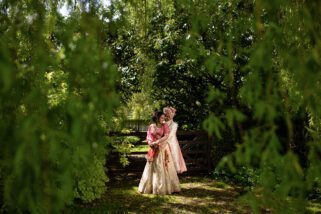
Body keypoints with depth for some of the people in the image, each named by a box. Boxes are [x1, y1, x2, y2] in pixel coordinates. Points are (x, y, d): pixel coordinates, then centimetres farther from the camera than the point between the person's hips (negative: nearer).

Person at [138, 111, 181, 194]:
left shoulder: (165, 126, -2)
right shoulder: (151, 126, 6)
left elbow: (166, 136, -15)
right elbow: (148, 137, 6)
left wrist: (156, 142, -22)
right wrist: (151, 143, -15)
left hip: (163, 149, -2)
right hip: (154, 150, 3)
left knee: (163, 168, -1)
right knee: (152, 168, 9)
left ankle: (165, 187, 7)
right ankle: (150, 187, 20)